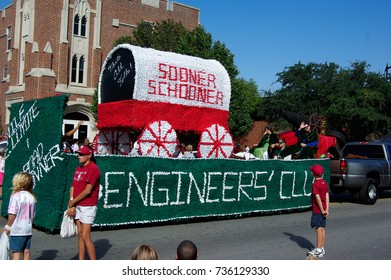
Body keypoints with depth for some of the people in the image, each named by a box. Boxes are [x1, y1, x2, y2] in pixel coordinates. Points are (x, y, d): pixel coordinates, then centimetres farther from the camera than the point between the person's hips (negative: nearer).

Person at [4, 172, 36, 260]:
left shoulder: (16, 196, -13)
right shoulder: (31, 197, 6)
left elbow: (12, 214, -16)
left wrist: (8, 226, -5)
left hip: (17, 230, -6)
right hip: (28, 229, 6)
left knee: (16, 252, 0)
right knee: (26, 251, 12)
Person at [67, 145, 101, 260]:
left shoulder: (93, 168, -13)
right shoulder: (78, 169, 14)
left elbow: (88, 190, -17)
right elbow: (73, 187, 11)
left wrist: (72, 202, -9)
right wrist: (71, 205, -1)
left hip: (88, 206, -8)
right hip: (77, 206, 8)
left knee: (85, 236, -9)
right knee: (80, 235, 12)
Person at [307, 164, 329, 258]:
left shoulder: (315, 184, -16)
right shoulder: (325, 183, 7)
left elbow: (318, 198, -19)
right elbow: (327, 197, 3)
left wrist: (322, 210, -14)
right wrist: (327, 209, 1)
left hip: (317, 211, -8)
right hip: (323, 210, 8)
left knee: (319, 229, -5)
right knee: (322, 228, 11)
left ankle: (318, 250, -3)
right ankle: (322, 248, 17)